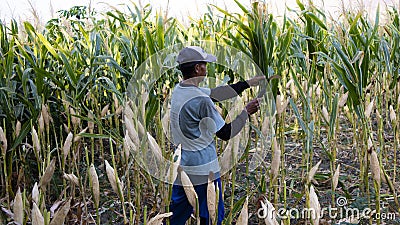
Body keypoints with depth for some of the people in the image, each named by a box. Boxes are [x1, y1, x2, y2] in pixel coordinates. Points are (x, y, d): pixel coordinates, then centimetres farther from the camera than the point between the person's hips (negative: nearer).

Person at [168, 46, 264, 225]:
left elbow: (216, 93, 11)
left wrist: (248, 83, 15)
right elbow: (225, 133, -13)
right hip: (204, 170, -8)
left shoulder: (178, 90, 4)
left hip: (180, 168, 8)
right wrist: (246, 112, -1)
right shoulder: (201, 101, -22)